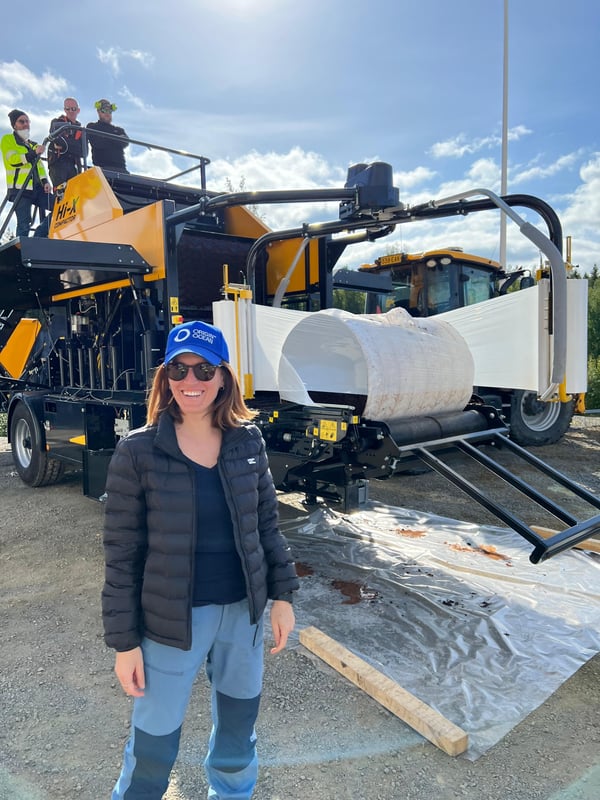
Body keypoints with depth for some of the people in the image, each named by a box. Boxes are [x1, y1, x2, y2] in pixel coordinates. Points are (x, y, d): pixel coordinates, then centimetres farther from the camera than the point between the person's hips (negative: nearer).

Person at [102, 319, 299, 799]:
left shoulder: (249, 441, -5)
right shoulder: (137, 452, -14)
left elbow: (267, 523, 4)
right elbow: (122, 553, -10)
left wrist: (282, 595, 3)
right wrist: (124, 640, -8)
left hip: (243, 612, 4)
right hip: (172, 620, -3)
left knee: (239, 729, 24)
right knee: (155, 740, 13)